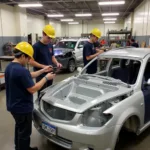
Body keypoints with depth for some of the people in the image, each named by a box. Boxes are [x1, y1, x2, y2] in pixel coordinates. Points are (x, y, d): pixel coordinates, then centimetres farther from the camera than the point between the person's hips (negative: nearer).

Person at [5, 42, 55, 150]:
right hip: (22, 108, -10)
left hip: (13, 106, 10)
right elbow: (32, 89, -25)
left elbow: (28, 76, 12)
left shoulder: (10, 67, 4)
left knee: (19, 128, 28)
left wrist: (42, 71, 9)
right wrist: (46, 78, -15)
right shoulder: (21, 70, -29)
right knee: (24, 132, 10)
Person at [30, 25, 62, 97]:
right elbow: (31, 62, -15)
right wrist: (43, 66, -24)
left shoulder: (50, 45, 8)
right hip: (41, 75, -7)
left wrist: (57, 63, -3)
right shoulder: (36, 46, -14)